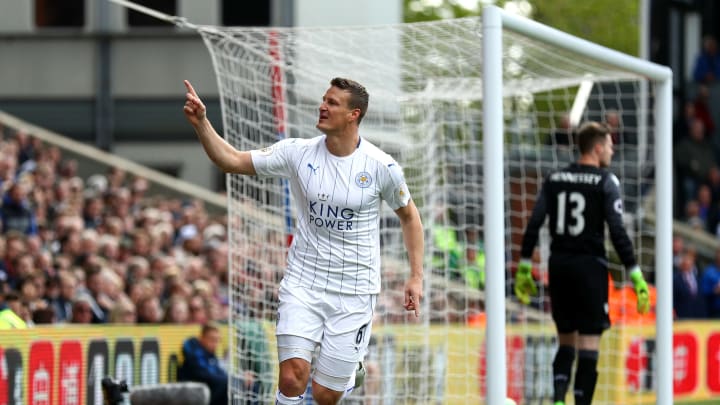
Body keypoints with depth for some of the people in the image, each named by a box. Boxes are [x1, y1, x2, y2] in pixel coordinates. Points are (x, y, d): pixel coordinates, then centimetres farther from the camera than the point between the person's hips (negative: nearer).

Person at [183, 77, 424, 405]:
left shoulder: (382, 166, -8)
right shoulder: (298, 152, -4)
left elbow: (409, 215, 8)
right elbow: (232, 161, -3)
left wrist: (416, 276, 4)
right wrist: (201, 124, -18)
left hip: (354, 292, -1)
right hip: (303, 283, 1)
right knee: (293, 376, -19)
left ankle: (350, 369, 35)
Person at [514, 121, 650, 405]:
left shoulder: (555, 179, 8)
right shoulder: (605, 182, -5)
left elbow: (534, 224, 3)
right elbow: (617, 232, -12)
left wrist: (524, 268, 8)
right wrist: (636, 276, -11)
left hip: (558, 265, 5)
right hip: (589, 265, -5)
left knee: (566, 341, 14)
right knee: (589, 342, -2)